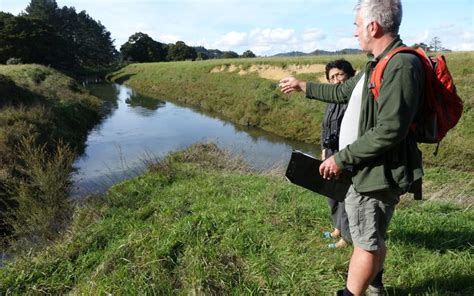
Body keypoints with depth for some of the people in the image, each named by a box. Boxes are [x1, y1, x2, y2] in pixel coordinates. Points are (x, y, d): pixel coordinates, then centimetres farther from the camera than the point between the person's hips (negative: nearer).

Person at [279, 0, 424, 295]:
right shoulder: (377, 65, 12)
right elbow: (342, 92, 26)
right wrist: (302, 86, 33)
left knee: (367, 242, 4)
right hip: (370, 170, 10)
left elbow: (390, 131, -27)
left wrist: (342, 158, -19)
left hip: (379, 173, -10)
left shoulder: (402, 66, -21)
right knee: (373, 238, 24)